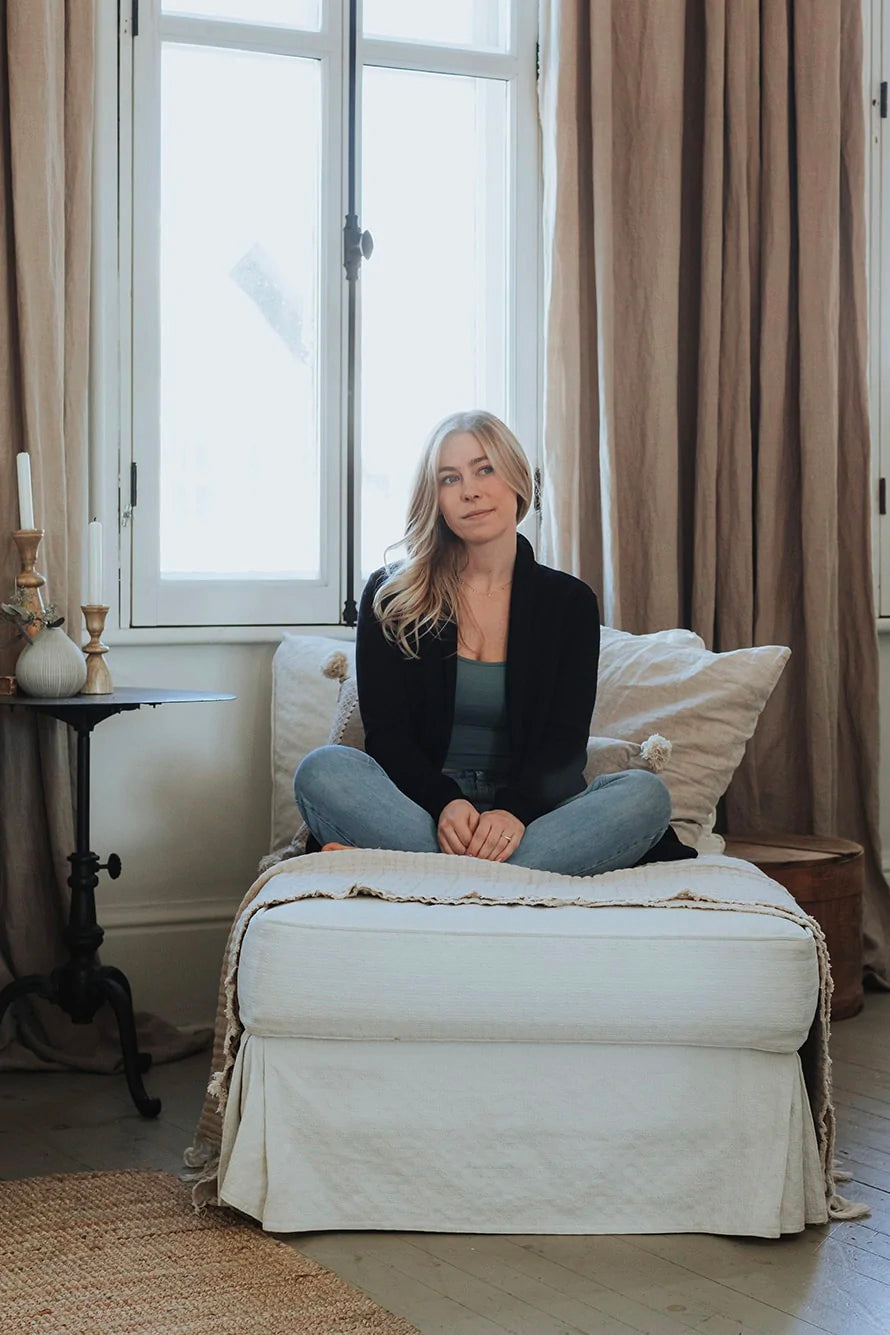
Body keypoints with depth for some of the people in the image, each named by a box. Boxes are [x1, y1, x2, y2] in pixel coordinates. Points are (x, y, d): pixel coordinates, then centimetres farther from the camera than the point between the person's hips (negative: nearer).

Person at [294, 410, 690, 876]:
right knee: (323, 770, -30)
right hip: (422, 806, -1)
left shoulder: (570, 602, 9)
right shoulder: (391, 596, 7)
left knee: (645, 793, -28)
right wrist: (446, 802, -23)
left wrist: (514, 809, -24)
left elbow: (565, 741, -2)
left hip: (527, 809, 1)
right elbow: (386, 732, -2)